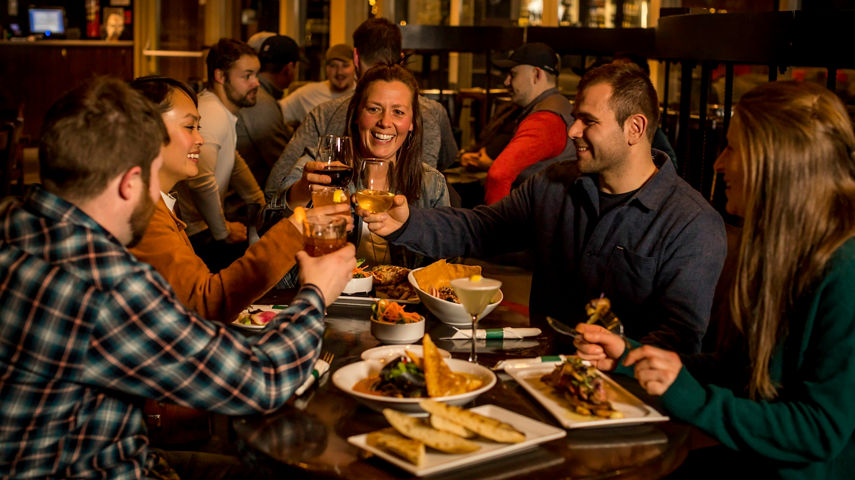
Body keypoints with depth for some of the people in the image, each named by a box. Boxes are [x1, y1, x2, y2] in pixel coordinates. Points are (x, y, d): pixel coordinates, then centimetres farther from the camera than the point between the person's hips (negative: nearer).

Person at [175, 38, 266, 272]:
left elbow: (235, 162, 27)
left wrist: (262, 204, 22)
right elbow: (201, 179, -34)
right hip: (195, 235, -10)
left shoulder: (225, 112, 12)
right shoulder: (212, 114, -22)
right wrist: (223, 231, -20)